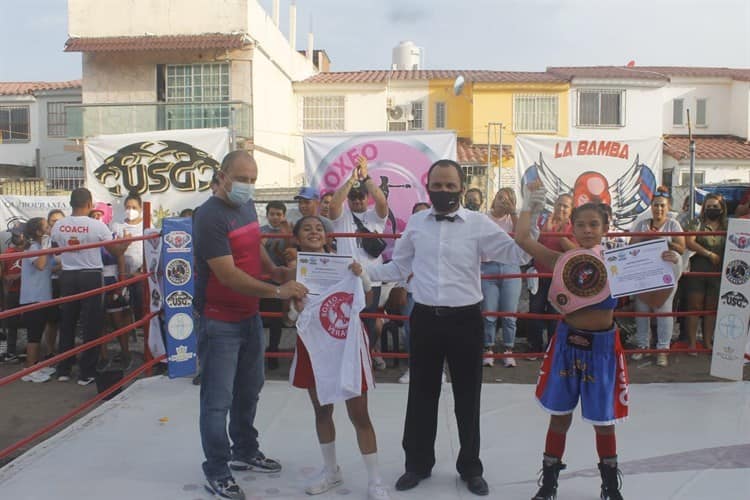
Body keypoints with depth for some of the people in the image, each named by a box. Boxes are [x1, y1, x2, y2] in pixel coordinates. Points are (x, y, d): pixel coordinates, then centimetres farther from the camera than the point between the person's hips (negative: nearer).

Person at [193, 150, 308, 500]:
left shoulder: (247, 206, 6)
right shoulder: (210, 216, -21)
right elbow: (228, 275, -26)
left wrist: (273, 269, 2)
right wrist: (277, 291, -28)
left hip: (250, 316, 9)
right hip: (220, 322, -8)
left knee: (249, 389, 20)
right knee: (218, 399, 2)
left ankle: (245, 452, 39)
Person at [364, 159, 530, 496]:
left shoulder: (479, 224, -3)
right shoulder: (415, 223, 4)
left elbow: (519, 255, -8)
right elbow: (398, 268, 10)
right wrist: (363, 270, 0)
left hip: (465, 319, -1)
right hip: (424, 318, 2)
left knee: (467, 397, 11)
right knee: (421, 395, 13)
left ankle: (470, 467, 32)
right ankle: (418, 463, 33)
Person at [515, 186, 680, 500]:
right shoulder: (561, 260, -4)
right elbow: (521, 238, -10)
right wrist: (530, 204, -2)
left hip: (602, 345, -1)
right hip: (567, 343, 1)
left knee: (603, 421, 13)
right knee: (560, 415, 13)